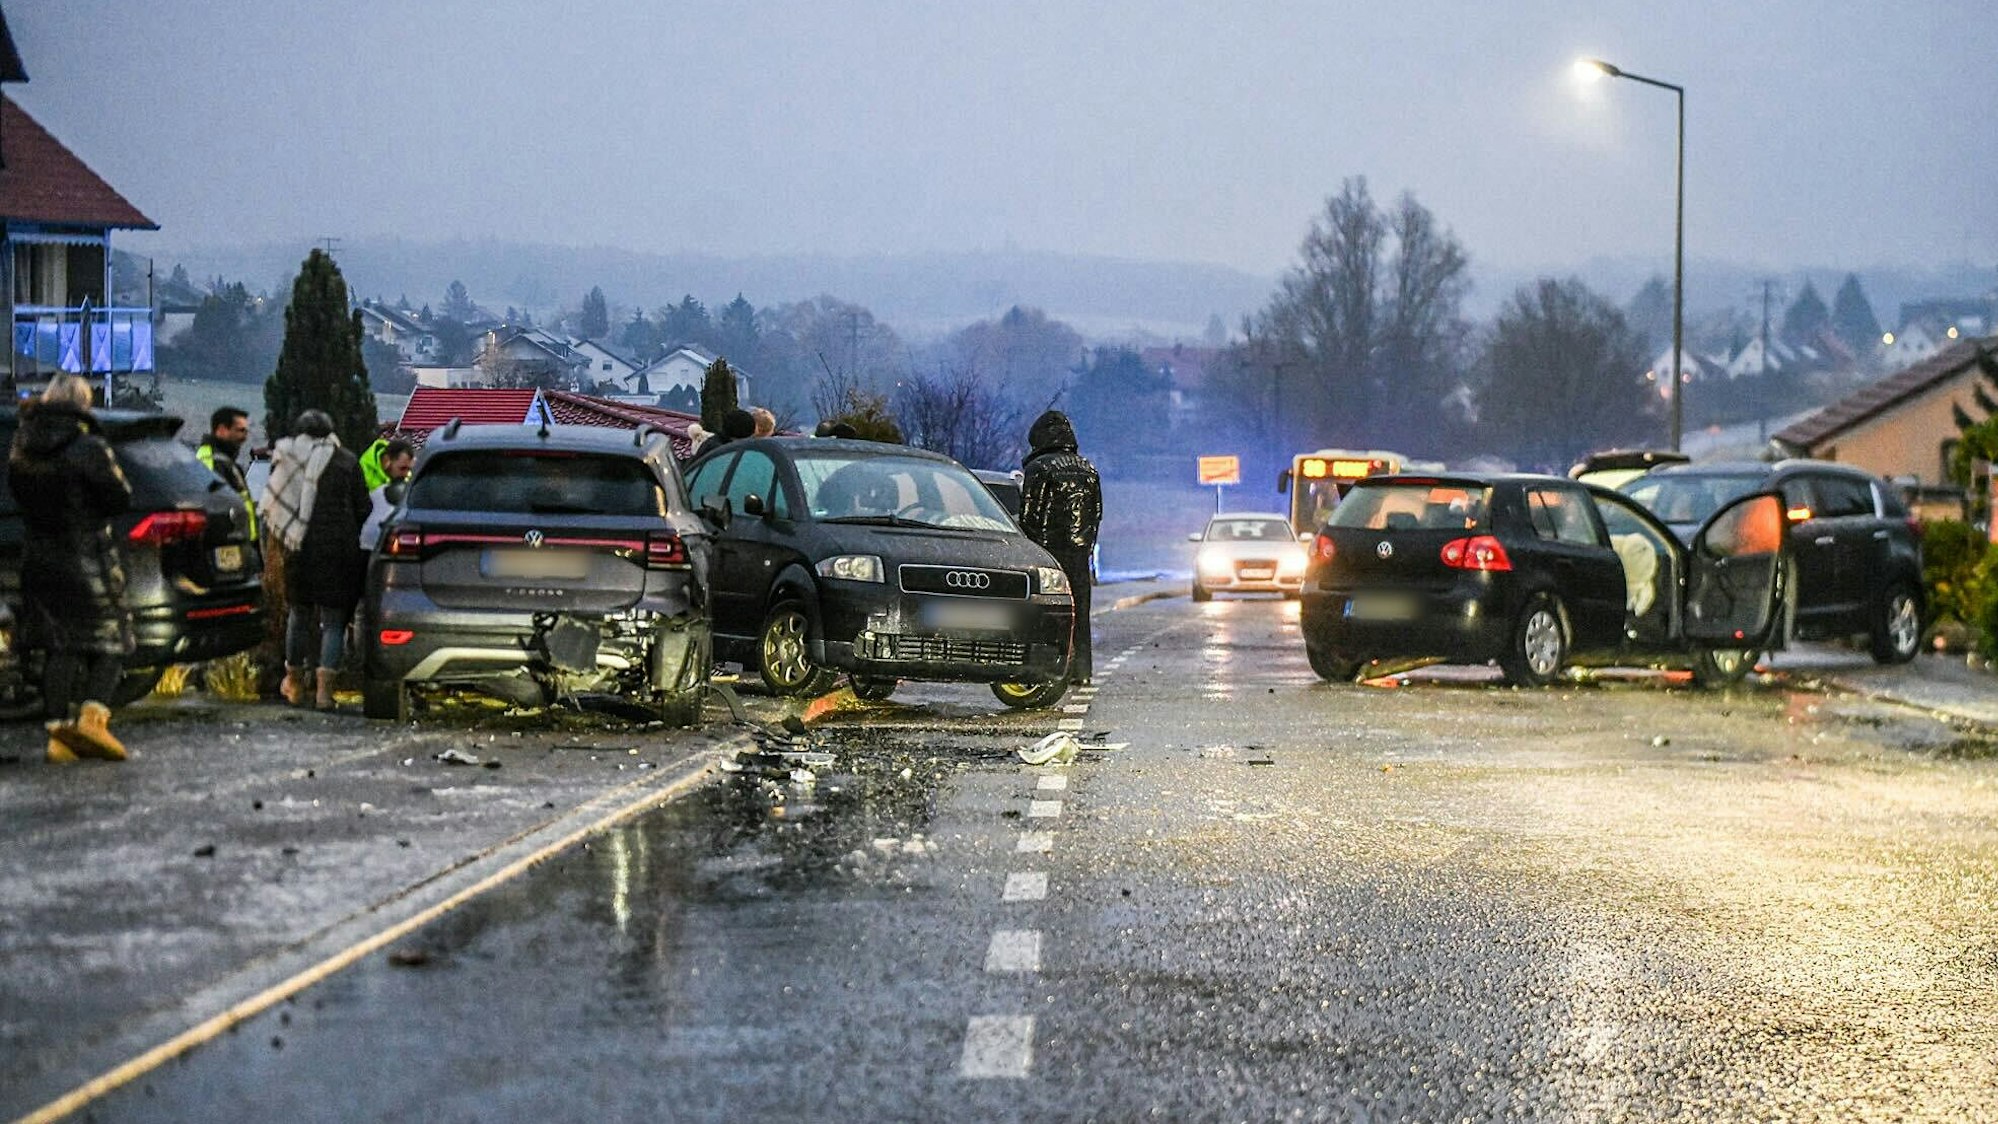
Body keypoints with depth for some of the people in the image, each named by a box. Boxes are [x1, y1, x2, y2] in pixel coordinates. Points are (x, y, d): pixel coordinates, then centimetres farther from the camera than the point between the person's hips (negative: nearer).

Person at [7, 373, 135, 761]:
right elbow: (119, 499, -12)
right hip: (88, 560, -5)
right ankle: (92, 715, -15)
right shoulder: (88, 448, -16)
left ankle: (59, 731, 3)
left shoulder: (22, 448, 3)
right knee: (109, 642, 4)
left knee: (58, 646, 9)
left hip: (39, 558, 5)